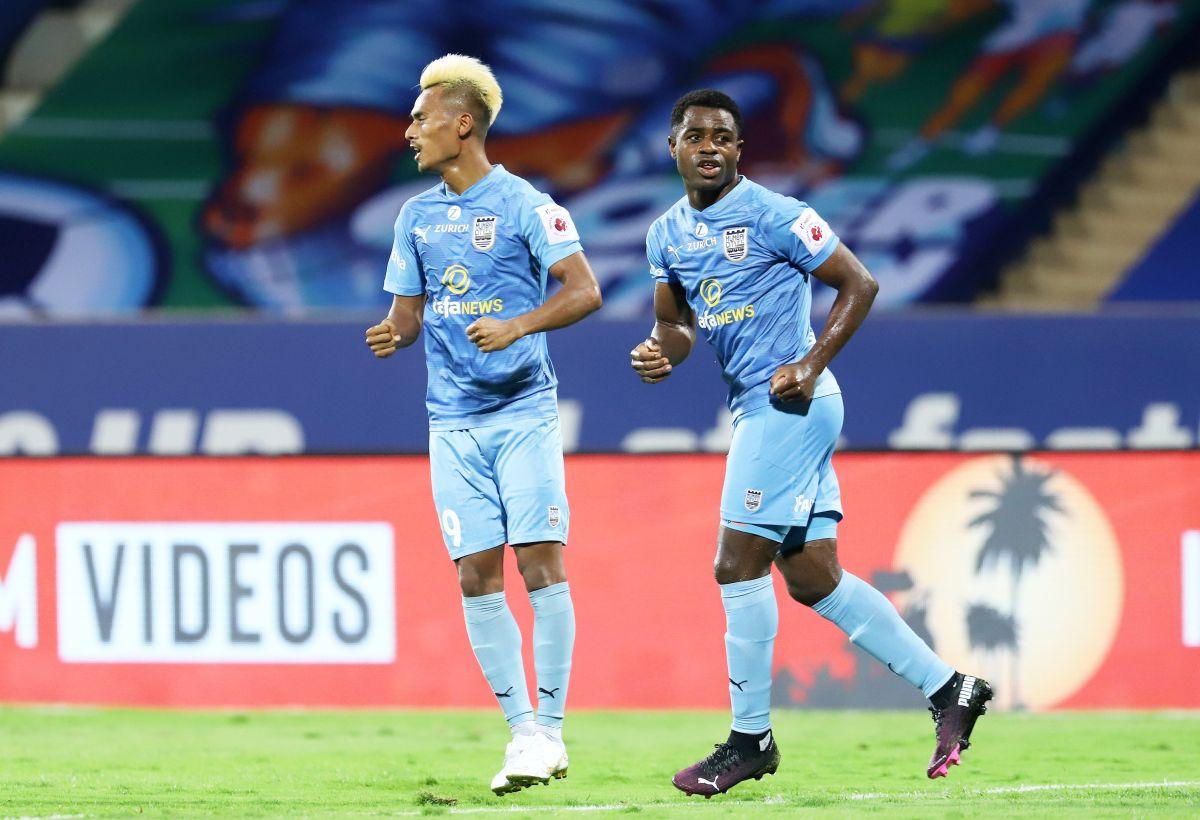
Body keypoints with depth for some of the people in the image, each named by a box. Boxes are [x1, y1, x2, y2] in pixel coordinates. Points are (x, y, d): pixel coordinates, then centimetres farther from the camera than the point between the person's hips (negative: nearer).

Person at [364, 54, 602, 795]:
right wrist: (394, 333, -6)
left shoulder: (525, 205, -5)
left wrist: (518, 325, -24)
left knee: (540, 562, -10)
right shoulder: (417, 217, 12)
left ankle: (551, 729, -5)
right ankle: (523, 731, 5)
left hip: (524, 410, -5)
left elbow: (585, 291, -10)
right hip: (454, 421, 5)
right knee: (477, 577, -1)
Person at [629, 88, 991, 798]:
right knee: (813, 578, 8)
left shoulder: (774, 216, -11)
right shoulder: (668, 234, 11)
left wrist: (812, 364, -17)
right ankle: (948, 688, 14)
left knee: (739, 567, -8)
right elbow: (676, 322, 22)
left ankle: (751, 740, 1)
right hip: (755, 408, 8)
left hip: (789, 401, -8)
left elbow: (859, 284, -8)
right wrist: (660, 353, -2)